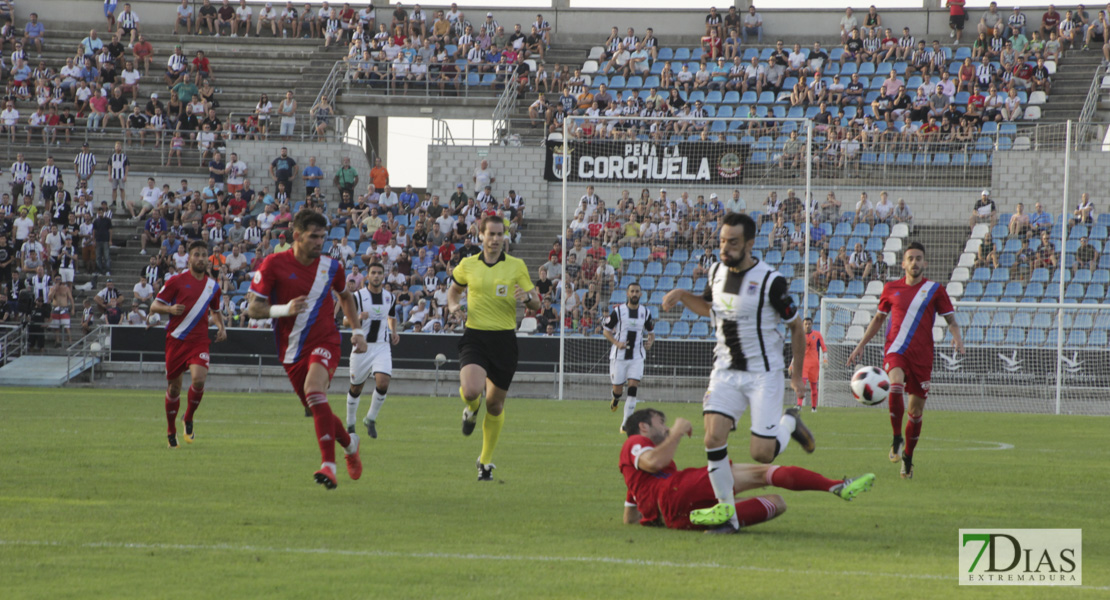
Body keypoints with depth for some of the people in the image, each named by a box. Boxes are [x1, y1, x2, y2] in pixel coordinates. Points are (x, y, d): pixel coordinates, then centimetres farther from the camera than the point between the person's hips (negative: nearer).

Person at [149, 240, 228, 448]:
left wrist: (221, 327, 9)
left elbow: (215, 311, 29)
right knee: (174, 386, 5)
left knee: (199, 379, -22)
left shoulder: (213, 286, 11)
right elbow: (154, 306, -1)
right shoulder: (176, 281, -1)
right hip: (176, 339, -2)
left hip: (199, 341, 2)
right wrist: (170, 309, -22)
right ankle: (171, 431, 24)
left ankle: (188, 420, 2)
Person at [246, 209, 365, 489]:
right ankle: (349, 442, 41)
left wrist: (357, 330, 15)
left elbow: (345, 296, 22)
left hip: (324, 342, -2)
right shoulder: (274, 264, -8)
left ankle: (329, 465, -34)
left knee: (314, 389, -29)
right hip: (292, 349, 2)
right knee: (317, 409, 8)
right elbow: (253, 308, -8)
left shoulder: (331, 266, 0)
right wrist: (284, 310, -25)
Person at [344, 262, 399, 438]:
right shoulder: (358, 296, -5)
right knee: (356, 387, 7)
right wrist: (358, 318, -26)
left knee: (383, 382, -18)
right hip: (362, 346, -2)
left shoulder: (390, 297, 7)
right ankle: (350, 424, 27)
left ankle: (371, 419, 1)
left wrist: (394, 331, 5)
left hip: (382, 346, 2)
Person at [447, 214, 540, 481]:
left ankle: (486, 461, 26)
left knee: (495, 403, 8)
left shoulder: (516, 266, 2)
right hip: (475, 336, -1)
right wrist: (453, 305, 0)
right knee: (470, 391, -25)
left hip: (504, 339, 1)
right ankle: (472, 409, 15)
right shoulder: (467, 265, 3)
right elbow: (454, 289, 22)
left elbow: (535, 304, 5)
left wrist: (528, 297, -19)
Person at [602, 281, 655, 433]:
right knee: (618, 389, 3)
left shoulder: (645, 312, 6)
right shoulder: (618, 310, -3)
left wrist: (650, 342, -5)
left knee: (633, 388, -13)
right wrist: (617, 343, -15)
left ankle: (625, 424, -10)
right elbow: (606, 330, 2)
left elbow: (650, 333, 18)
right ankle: (615, 400, 43)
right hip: (619, 356, -1)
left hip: (637, 356, 1)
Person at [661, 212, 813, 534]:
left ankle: (789, 422, 25)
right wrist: (682, 295, 5)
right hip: (725, 372, 5)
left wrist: (797, 373, 0)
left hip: (764, 373, -5)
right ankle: (727, 513, -4)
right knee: (714, 437, -16)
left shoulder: (770, 281, -15)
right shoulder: (717, 271, 3)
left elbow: (796, 326, -4)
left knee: (762, 454, -10)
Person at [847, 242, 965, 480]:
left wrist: (957, 337, -14)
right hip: (895, 351, -1)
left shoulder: (935, 290, 5)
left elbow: (950, 319, 7)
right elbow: (879, 318, 21)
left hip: (922, 356, 1)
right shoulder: (891, 288, 9)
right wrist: (861, 345, 19)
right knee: (896, 386, -32)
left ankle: (907, 458, 20)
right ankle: (896, 439, -17)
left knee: (916, 411, 4)